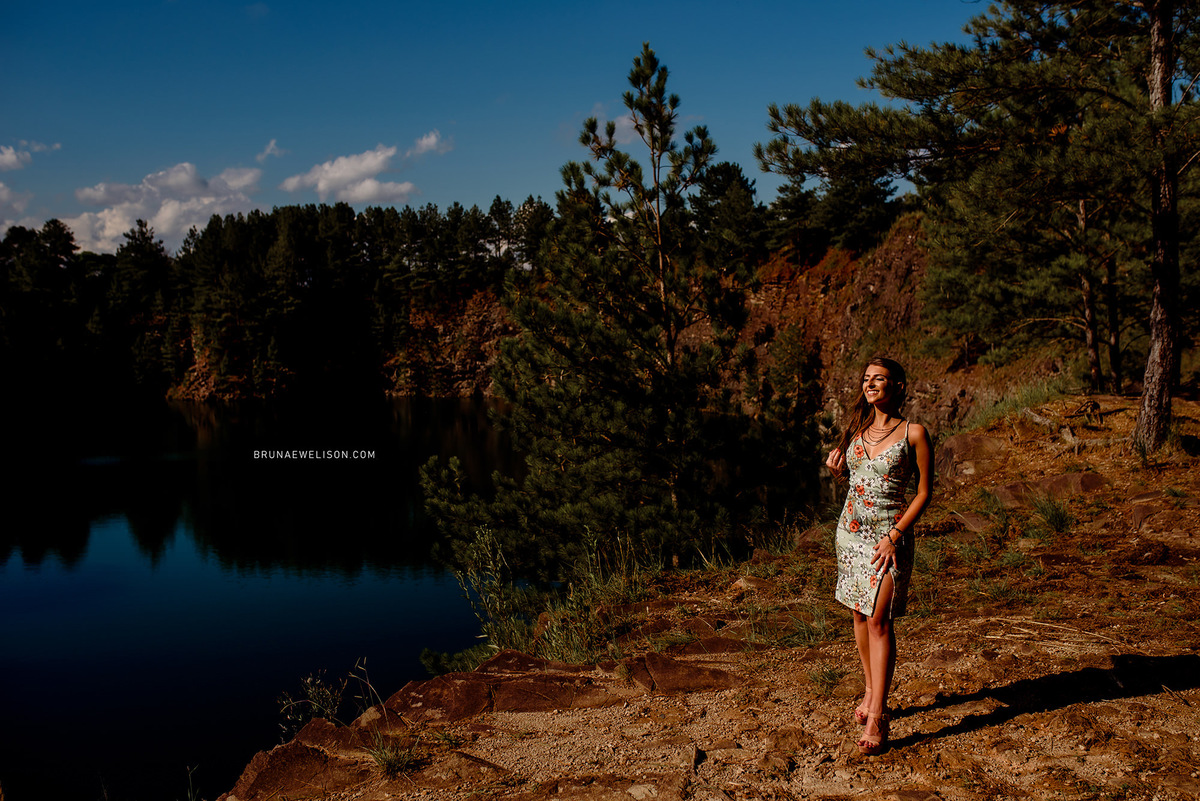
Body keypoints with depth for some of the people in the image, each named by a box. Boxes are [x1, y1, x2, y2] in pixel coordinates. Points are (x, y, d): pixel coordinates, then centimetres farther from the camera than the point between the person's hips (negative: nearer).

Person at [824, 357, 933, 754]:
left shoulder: (914, 433, -8)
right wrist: (836, 467, -2)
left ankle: (877, 716, -9)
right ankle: (871, 691, 28)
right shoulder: (857, 428, 7)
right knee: (859, 615, 11)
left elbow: (924, 492, -6)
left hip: (890, 534, -5)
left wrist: (894, 536, -14)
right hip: (851, 529, 5)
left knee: (878, 619, -11)